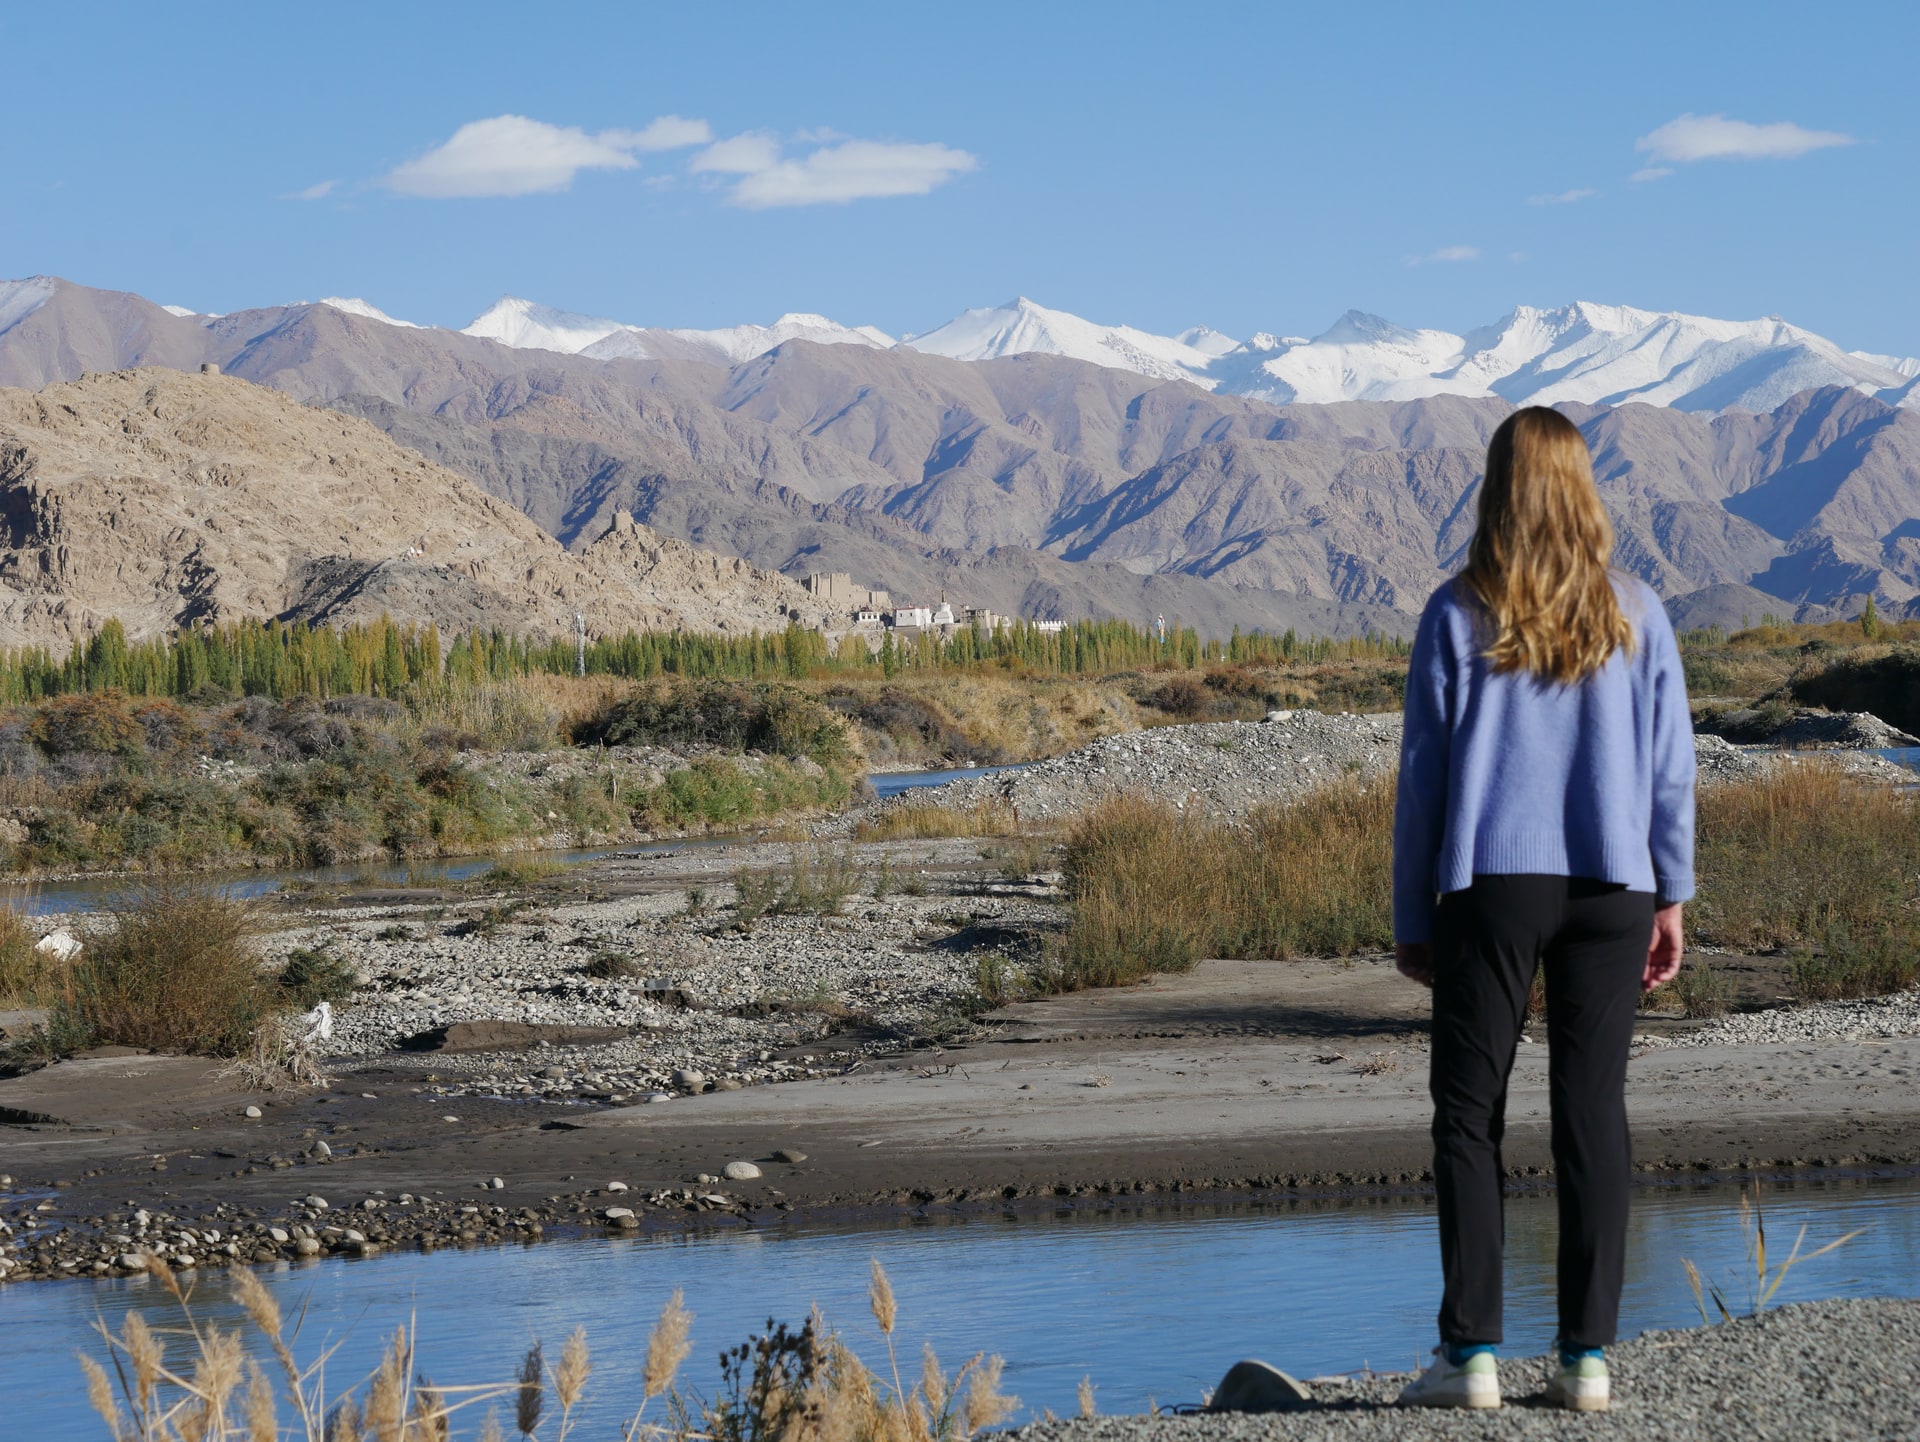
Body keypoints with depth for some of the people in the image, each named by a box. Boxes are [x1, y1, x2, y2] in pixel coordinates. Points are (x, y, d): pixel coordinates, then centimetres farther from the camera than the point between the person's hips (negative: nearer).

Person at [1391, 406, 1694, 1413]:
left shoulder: (1458, 615, -2)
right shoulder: (1634, 615, 4)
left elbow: (1423, 774, 1)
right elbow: (1670, 767, 5)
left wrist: (1411, 918, 7)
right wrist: (1672, 896, 13)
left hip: (1489, 887, -2)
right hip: (1609, 887, 2)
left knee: (1467, 1113, 4)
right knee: (1594, 1114, 5)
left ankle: (1472, 1352, -1)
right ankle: (1587, 1356, 5)